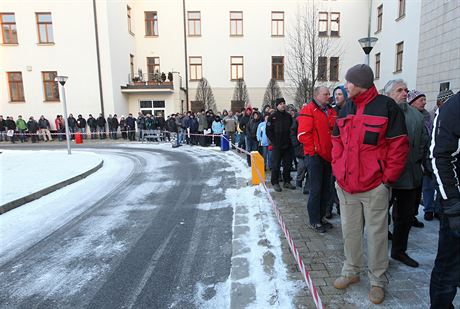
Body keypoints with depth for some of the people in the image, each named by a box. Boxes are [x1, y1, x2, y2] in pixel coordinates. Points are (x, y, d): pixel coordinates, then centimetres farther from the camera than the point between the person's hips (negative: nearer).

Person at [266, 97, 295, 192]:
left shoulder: (288, 116, 10)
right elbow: (269, 131, -4)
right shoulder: (272, 117, -2)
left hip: (288, 145, 4)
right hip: (277, 146, -4)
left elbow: (292, 129, 16)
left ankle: (287, 182, 21)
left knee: (287, 164, 10)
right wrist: (274, 142, -8)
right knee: (276, 165, 0)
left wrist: (290, 140, 5)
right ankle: (275, 183, 10)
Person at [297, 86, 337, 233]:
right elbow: (303, 134, -17)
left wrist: (334, 149, 10)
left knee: (326, 188, 13)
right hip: (315, 155, -7)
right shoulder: (309, 110, -9)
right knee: (316, 189, -2)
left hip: (328, 155, 8)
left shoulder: (331, 111, 14)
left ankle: (321, 216, 27)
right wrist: (313, 150, -13)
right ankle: (314, 221, 10)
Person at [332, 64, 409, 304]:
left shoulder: (386, 106, -7)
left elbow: (399, 146, -8)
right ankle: (351, 271, 33)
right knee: (350, 231, 15)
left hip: (374, 186, -5)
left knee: (376, 234, 8)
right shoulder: (346, 109, 10)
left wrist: (388, 178, -9)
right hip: (345, 185, 6)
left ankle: (377, 280, 25)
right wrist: (337, 169, 7)